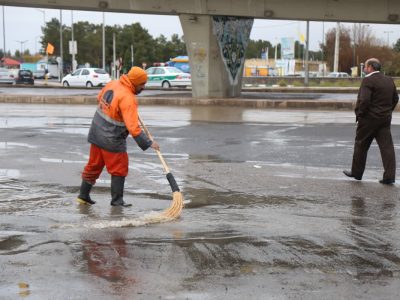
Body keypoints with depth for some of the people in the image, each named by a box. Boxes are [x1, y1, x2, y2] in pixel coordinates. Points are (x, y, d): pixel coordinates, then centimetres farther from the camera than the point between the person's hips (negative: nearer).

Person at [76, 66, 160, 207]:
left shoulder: (112, 84, -1)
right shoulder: (128, 99, -24)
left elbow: (100, 98, 19)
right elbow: (133, 127, -28)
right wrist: (148, 143, -23)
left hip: (96, 133, 8)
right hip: (112, 140, -8)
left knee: (94, 165, 19)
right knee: (119, 170, 7)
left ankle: (83, 195, 28)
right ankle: (117, 200, 13)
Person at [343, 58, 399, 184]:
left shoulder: (368, 80, -14)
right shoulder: (389, 80, 10)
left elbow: (364, 100, -22)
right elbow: (395, 99, 15)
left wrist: (359, 114, -9)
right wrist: (387, 111, 16)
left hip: (369, 118, -6)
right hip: (385, 119, 6)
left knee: (361, 145, 8)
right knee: (387, 146, 3)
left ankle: (356, 172, 18)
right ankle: (389, 176, -1)